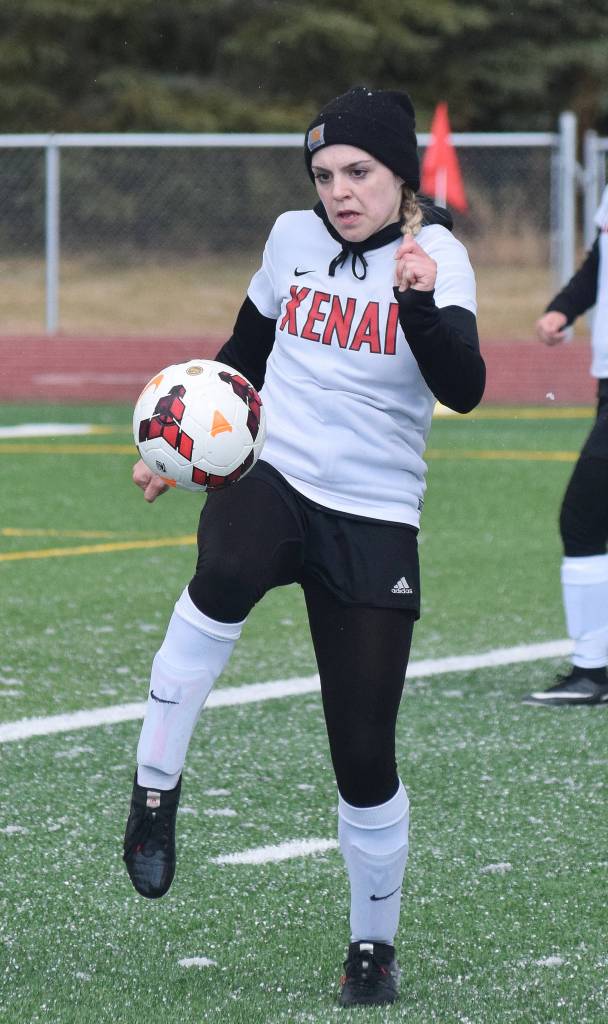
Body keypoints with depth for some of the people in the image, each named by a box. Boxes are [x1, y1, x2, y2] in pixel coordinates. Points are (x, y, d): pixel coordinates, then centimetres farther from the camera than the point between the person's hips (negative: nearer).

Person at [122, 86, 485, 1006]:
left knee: (365, 753, -3)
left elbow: (463, 388, -23)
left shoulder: (436, 255, -7)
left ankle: (374, 945, 18)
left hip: (373, 520, -2)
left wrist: (420, 301, -39)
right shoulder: (293, 237, 5)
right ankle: (155, 789, -24)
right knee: (226, 577, -37)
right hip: (266, 475, 2)